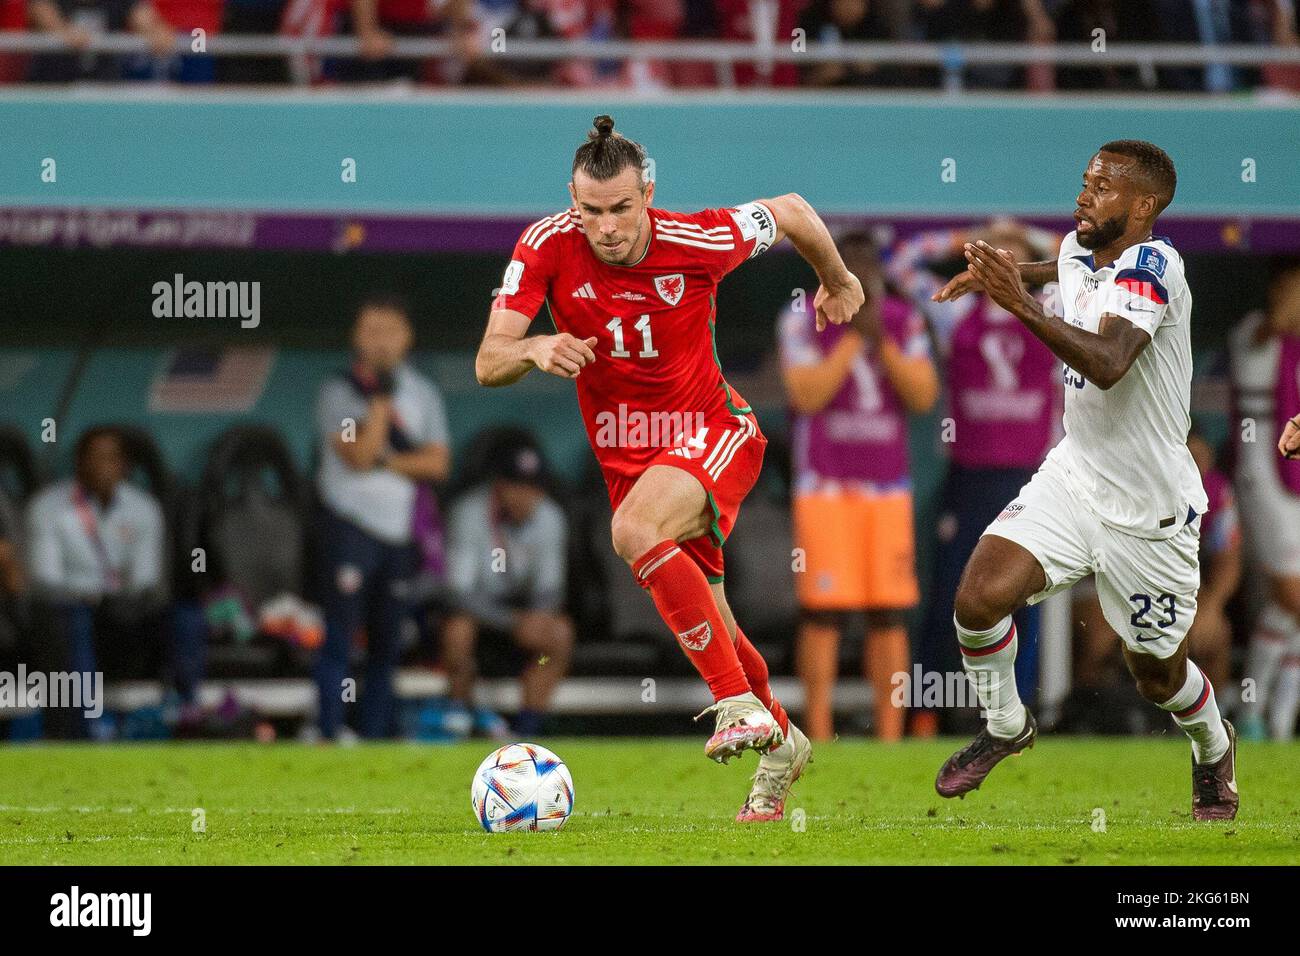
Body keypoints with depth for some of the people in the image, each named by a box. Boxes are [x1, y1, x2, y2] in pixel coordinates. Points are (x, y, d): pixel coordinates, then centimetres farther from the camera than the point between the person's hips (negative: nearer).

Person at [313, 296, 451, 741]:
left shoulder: (422, 393, 11)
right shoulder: (338, 392, -2)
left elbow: (438, 462, 2)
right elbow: (358, 456, -14)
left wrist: (384, 461, -10)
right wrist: (381, 398, -14)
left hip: (402, 530, 4)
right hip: (351, 524, -4)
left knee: (387, 643, 6)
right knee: (341, 630, -10)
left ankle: (375, 734, 11)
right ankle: (330, 731, -12)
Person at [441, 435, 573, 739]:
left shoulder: (550, 518, -12)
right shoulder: (469, 513, -26)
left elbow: (549, 588, -6)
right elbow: (460, 591, -30)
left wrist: (538, 618, -30)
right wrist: (515, 622, -38)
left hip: (516, 604, 4)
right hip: (468, 601, -4)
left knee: (560, 633, -21)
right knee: (458, 628, -36)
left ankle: (526, 730, -13)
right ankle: (462, 704, -7)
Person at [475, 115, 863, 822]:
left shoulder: (698, 242, -22)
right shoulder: (547, 246, -17)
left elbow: (790, 212, -2)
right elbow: (487, 364, -18)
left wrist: (837, 280, 15)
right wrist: (534, 350, -41)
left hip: (711, 431, -4)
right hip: (623, 452, 4)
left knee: (635, 530, -34)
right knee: (708, 623, 13)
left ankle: (740, 704, -29)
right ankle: (778, 743, 39)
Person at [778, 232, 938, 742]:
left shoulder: (903, 322, 8)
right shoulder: (803, 321, -2)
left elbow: (924, 395, -1)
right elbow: (807, 395, -14)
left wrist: (881, 340, -11)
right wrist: (855, 336, -14)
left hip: (888, 485, 4)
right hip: (825, 485, -4)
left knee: (890, 613, 2)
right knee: (822, 610, -6)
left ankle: (890, 735, 6)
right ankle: (818, 737, -2)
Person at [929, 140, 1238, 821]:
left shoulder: (1152, 265, -23)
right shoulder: (1081, 253, 1)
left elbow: (1109, 363, -40)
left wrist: (1022, 306, -47)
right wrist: (1013, 272, 20)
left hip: (1150, 514, -6)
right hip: (1074, 478, 6)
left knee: (1157, 676, 11)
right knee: (979, 597, -17)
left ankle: (1214, 747, 45)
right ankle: (1005, 726, 10)